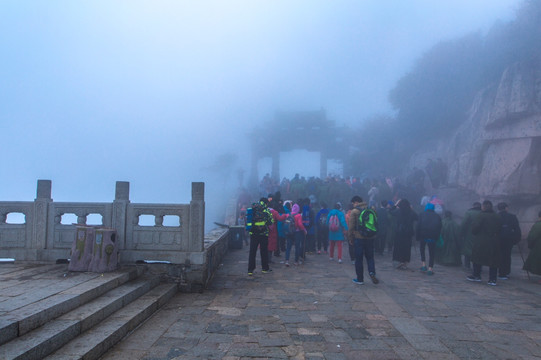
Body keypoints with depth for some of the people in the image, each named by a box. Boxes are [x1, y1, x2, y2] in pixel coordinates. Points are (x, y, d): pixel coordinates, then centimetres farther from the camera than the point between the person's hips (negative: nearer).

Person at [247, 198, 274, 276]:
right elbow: (270, 222, -4)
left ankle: (250, 270, 2)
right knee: (264, 251, 10)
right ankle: (265, 268, 20)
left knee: (252, 252, 4)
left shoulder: (253, 209, 3)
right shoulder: (266, 211, -7)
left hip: (253, 233, 3)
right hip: (263, 233, -3)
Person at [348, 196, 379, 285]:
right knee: (370, 257, 13)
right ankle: (372, 272, -10)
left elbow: (351, 227, -8)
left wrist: (350, 238, 2)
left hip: (359, 238, -4)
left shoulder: (354, 212, -7)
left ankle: (360, 279, 10)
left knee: (359, 259, 5)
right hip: (370, 238, 4)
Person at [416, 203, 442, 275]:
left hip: (423, 236, -1)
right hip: (433, 237, 1)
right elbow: (440, 228, 9)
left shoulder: (422, 214, 10)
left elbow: (418, 226, 2)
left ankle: (423, 264, 7)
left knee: (422, 249, 20)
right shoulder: (437, 216, 14)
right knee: (431, 252, 8)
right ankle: (430, 268, 3)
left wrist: (418, 237, 6)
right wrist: (437, 238, 14)